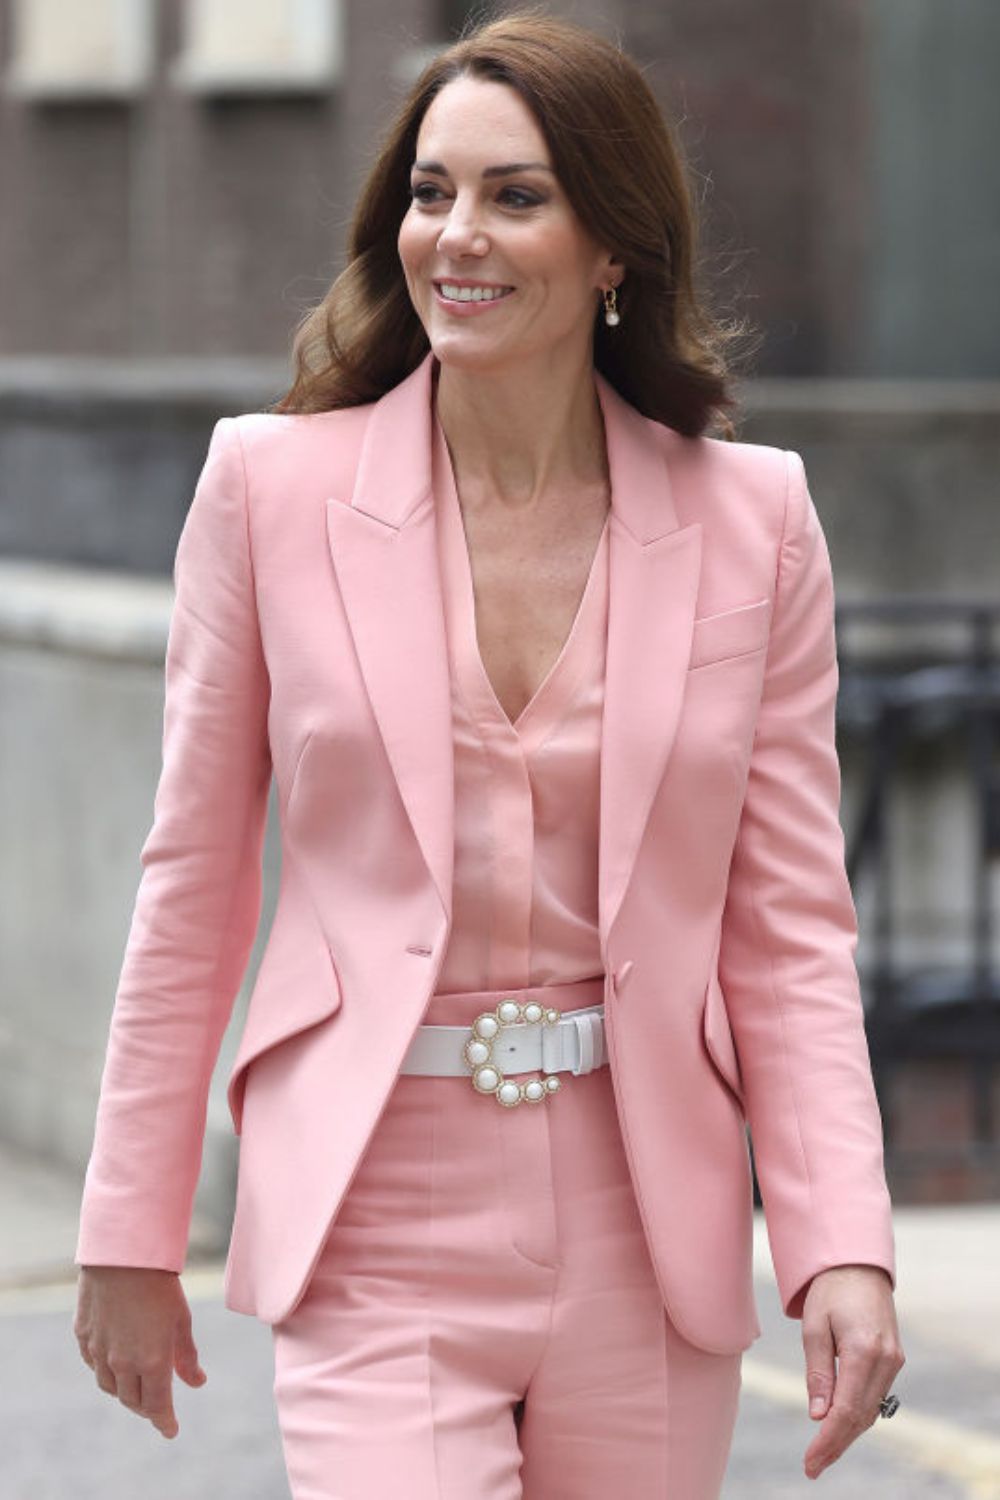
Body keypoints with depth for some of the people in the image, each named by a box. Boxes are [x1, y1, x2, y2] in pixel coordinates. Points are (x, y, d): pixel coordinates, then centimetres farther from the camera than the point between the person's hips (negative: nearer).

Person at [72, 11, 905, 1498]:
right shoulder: (274, 484, 0)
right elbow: (191, 891, 5)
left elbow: (791, 928, 4)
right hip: (373, 1232, -2)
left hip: (648, 1242, 2)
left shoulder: (753, 520, 3)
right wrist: (131, 1239, 6)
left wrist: (844, 1247, -8)